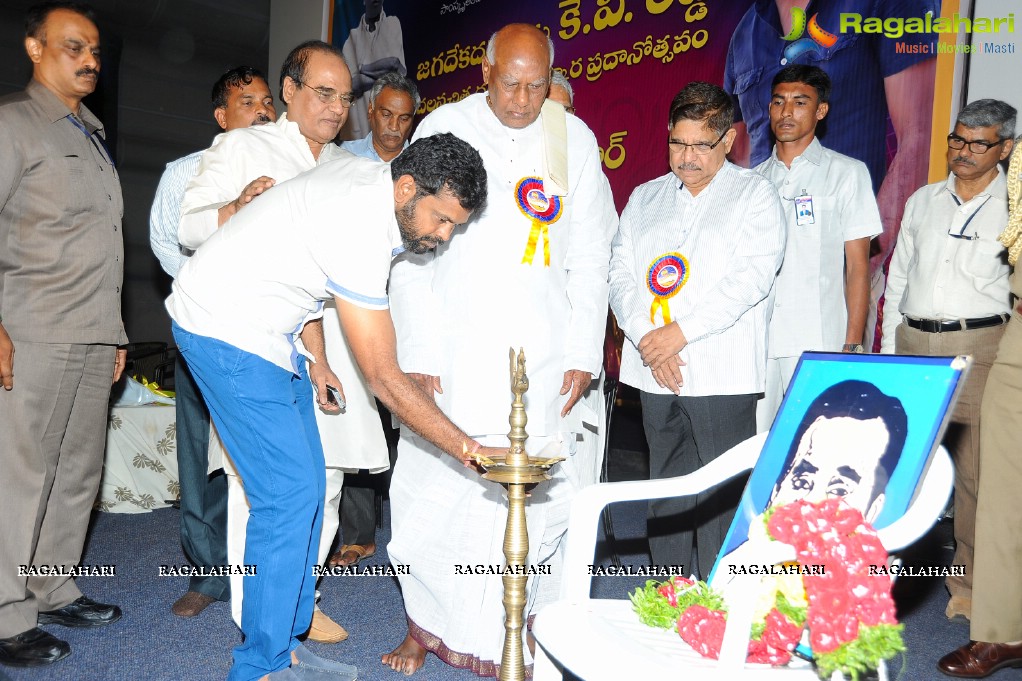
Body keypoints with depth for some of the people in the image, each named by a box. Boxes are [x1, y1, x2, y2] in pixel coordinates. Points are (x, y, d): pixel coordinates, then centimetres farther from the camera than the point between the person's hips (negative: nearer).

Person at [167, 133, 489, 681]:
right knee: (289, 493, -13)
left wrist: (316, 359, 9)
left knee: (306, 487, 6)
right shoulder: (358, 229, -28)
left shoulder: (370, 177, 0)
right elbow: (383, 379, -26)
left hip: (266, 327, 10)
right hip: (226, 331, -10)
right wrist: (465, 448, -22)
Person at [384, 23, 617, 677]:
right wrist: (420, 353, -6)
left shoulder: (574, 138, 7)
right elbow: (412, 251, 0)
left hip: (549, 357, 1)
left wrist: (583, 353, -1)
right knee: (437, 493, -1)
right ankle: (425, 626, 20)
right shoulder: (445, 128, 3)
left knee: (546, 499, 1)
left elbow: (590, 255, 7)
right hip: (458, 355, -1)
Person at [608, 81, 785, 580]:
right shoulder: (645, 198, 16)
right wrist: (648, 338, -9)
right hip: (655, 373, 4)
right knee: (665, 489, 11)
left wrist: (681, 332, -15)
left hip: (722, 376, -4)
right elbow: (620, 274, 7)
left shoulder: (754, 195, 3)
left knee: (722, 496, -2)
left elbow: (751, 277, -10)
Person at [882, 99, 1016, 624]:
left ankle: (969, 584, 13)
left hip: (978, 346, -3)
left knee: (974, 468, -2)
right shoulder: (923, 200, 13)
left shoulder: (1011, 207, 1)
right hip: (913, 342, 4)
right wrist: (889, 347, 13)